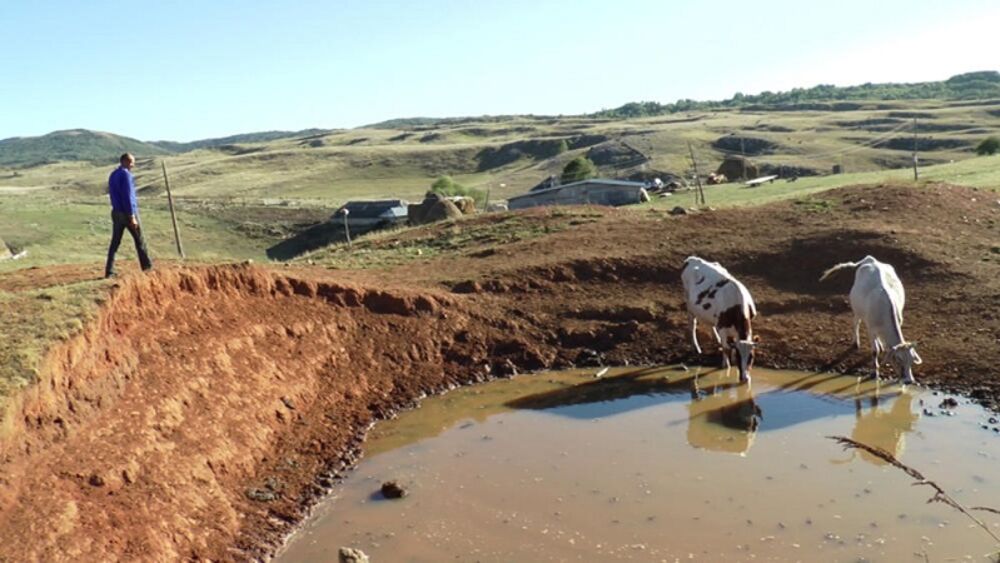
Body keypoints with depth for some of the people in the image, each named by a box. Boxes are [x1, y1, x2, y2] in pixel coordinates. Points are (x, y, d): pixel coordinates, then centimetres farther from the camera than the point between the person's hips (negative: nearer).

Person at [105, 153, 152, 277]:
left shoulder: (113, 175, 13)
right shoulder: (126, 174, -14)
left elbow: (113, 194, 18)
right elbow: (127, 196, -20)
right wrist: (132, 216, -20)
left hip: (116, 212, 7)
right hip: (128, 212, -7)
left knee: (115, 242, 5)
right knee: (139, 240, 6)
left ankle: (109, 271, 0)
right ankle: (147, 267, 15)